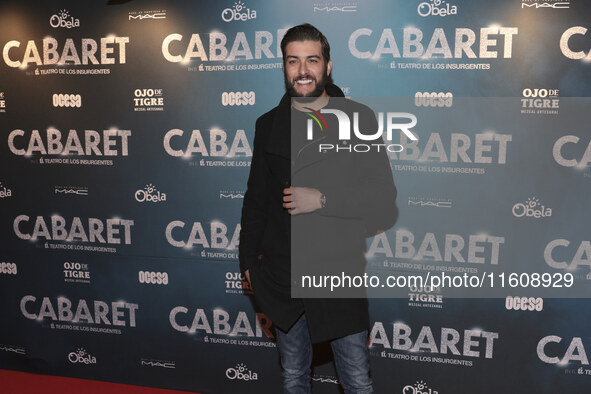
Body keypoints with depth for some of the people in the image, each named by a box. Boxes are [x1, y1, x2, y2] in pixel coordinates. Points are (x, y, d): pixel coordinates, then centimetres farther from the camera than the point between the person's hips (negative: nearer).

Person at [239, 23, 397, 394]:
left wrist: (323, 199, -18)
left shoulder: (358, 118, -3)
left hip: (340, 270, -2)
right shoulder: (269, 124, 6)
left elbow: (383, 196, -7)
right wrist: (249, 260, 11)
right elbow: (255, 199, 12)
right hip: (281, 275, 3)